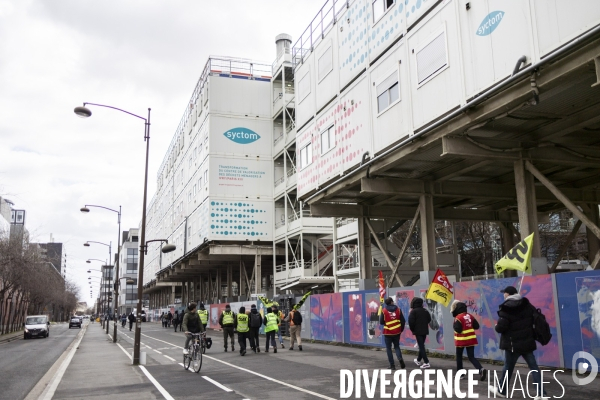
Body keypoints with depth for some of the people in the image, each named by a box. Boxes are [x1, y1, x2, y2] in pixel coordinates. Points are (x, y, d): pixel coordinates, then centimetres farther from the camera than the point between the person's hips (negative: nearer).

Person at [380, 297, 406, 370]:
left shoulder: (384, 311, -8)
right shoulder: (398, 310, -1)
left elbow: (381, 322, -6)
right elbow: (403, 321, 0)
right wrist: (401, 330, 13)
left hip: (388, 332, -2)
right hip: (397, 332, 2)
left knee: (389, 348, 9)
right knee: (396, 346, 18)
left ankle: (392, 365, 5)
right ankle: (400, 359, -9)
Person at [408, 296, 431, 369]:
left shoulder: (413, 311, -11)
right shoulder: (425, 311, 8)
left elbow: (411, 321, -16)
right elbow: (429, 319, 13)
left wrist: (412, 329, -2)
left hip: (418, 331, -7)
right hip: (425, 330, 7)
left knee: (421, 346, -5)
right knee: (422, 345, 18)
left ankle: (426, 362, -11)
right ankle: (418, 360, 33)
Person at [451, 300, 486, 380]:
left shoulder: (458, 318, -16)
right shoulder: (470, 316, 4)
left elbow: (457, 329, -20)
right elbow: (476, 326, 7)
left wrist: (455, 324, -3)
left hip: (461, 340, -5)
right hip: (471, 339, 5)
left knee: (459, 356, 14)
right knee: (471, 357, 5)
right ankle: (481, 369, -18)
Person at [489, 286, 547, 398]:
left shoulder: (506, 309, -17)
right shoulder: (527, 305, 3)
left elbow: (500, 328, -21)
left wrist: (497, 326, 1)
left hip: (513, 343, -5)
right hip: (527, 342, 5)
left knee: (508, 368, 9)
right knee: (534, 367, 8)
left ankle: (502, 390, 24)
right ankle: (540, 393, 4)